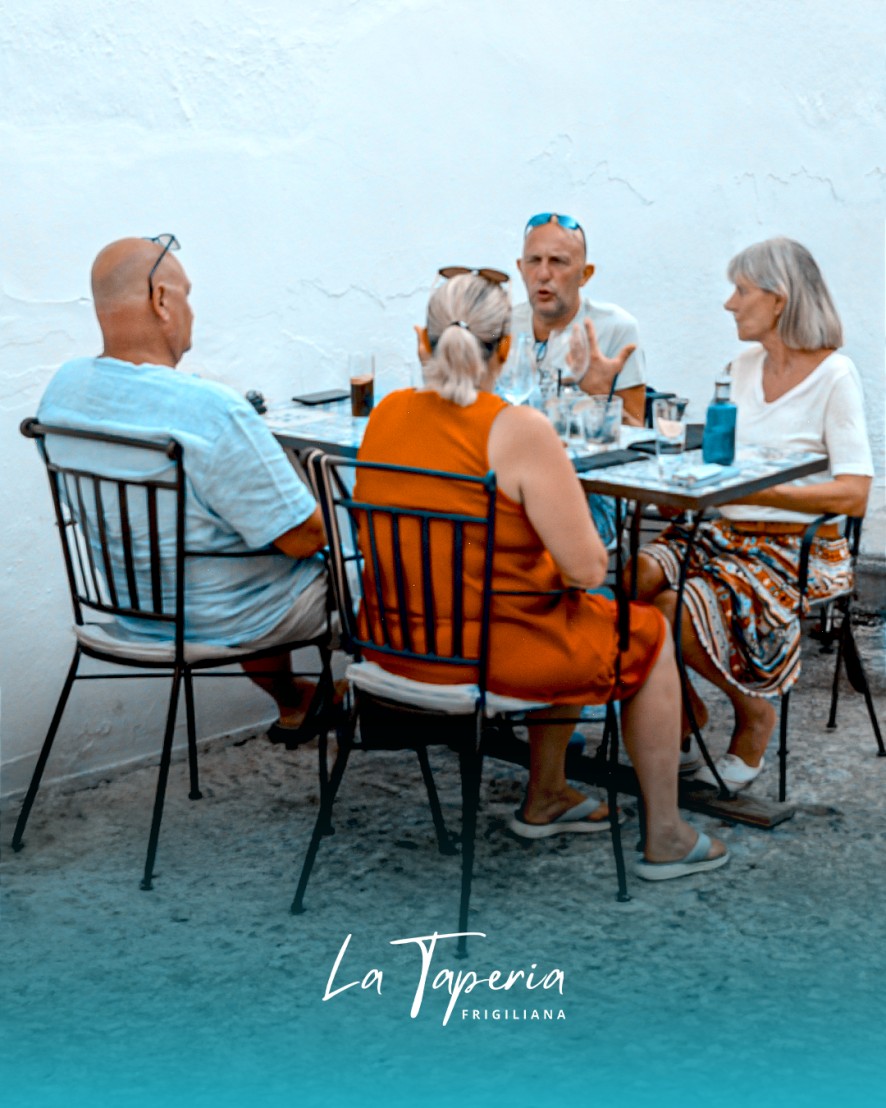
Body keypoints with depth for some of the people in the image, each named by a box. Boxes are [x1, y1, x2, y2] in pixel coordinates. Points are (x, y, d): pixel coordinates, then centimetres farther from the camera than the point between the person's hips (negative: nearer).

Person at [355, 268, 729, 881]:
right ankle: (665, 839, 26)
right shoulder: (520, 430, -21)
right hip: (491, 652, -7)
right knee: (650, 634, 18)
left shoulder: (387, 413, 0)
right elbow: (588, 568, -20)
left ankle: (545, 797, 41)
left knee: (566, 624, 32)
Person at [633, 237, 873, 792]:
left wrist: (754, 492, -22)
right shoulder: (744, 366, 13)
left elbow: (853, 495, -17)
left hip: (797, 546, -6)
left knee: (678, 611, -27)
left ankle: (754, 715, 1)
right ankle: (682, 705, 2)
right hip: (723, 532, 6)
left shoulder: (834, 375, -8)